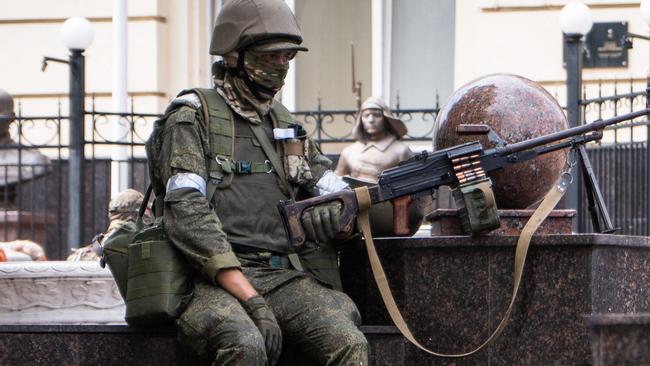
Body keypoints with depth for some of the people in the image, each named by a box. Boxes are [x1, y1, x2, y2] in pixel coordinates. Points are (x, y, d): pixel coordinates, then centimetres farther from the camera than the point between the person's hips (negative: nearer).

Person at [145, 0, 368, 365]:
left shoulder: (286, 126, 22)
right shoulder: (193, 119, 2)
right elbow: (187, 215, -10)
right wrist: (251, 299, -20)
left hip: (286, 279, 5)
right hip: (215, 281, -5)